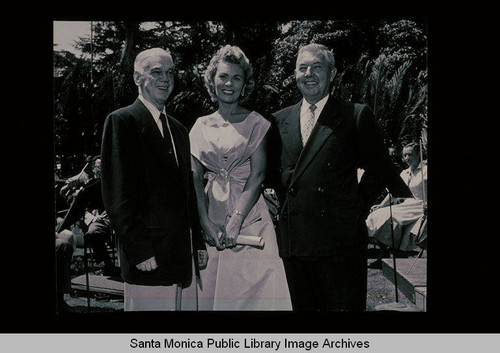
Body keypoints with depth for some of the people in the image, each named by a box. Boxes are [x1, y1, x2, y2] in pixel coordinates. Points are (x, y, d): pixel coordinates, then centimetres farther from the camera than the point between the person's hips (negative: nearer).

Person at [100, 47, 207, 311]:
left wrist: (199, 244, 13)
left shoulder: (179, 129, 18)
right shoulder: (121, 121, -5)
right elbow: (117, 196, -12)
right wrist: (140, 251, -16)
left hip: (184, 256, 7)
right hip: (148, 259, -7)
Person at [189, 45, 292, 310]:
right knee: (210, 288, 7)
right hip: (209, 217, 3)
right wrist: (206, 223, -10)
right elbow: (196, 178, 3)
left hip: (248, 219, -3)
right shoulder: (202, 125, 10)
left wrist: (235, 220, -17)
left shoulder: (256, 123, 1)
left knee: (249, 290, -1)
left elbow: (257, 176, -7)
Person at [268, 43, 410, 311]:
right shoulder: (280, 120, 12)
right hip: (293, 239, 4)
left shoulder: (356, 115, 0)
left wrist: (357, 207, -1)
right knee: (303, 306, 14)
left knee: (345, 306, 3)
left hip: (340, 239, -4)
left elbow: (380, 169, 3)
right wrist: (285, 203, 10)